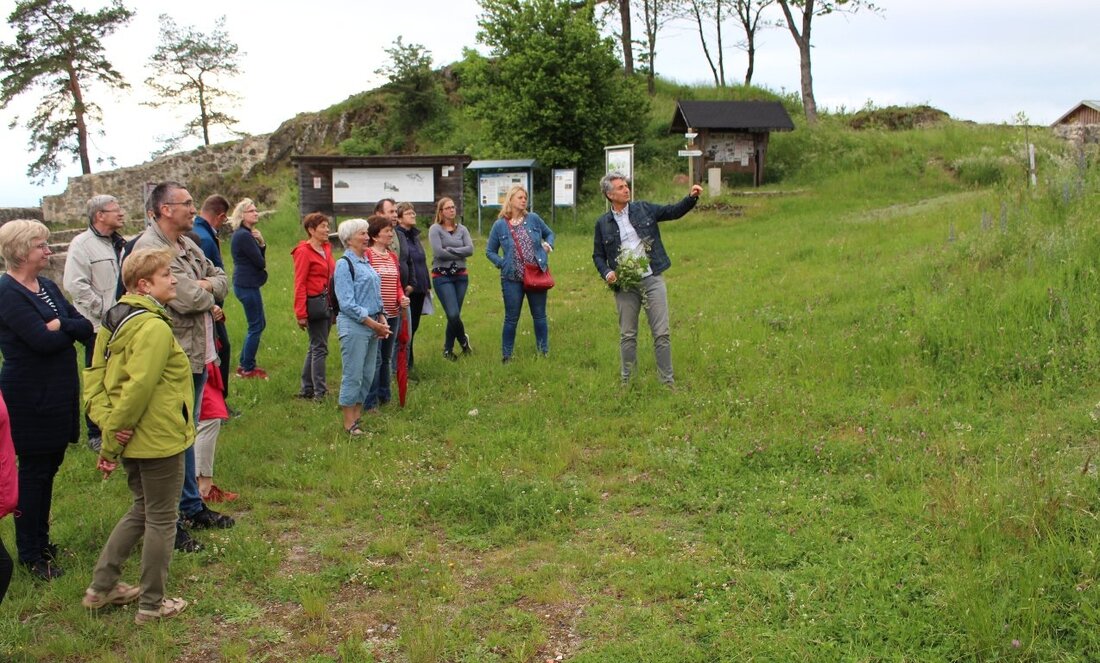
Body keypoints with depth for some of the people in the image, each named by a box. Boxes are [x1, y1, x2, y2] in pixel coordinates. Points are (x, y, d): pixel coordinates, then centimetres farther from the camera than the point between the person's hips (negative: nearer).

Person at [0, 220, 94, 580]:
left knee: (49, 466, 15)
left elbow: (86, 326, 2)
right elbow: (43, 340, -23)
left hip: (59, 391, 8)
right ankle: (29, 554, 11)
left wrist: (60, 325, -17)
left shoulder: (47, 287, 10)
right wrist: (72, 328, -6)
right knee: (33, 470, 0)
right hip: (30, 396, -8)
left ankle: (41, 540, 28)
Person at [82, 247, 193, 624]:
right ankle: (152, 604, 18)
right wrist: (110, 442, -18)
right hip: (159, 439, -9)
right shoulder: (154, 328, -22)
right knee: (161, 520, 6)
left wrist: (107, 422, -6)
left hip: (132, 439, 9)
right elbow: (139, 389, -27)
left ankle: (101, 587, 29)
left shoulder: (117, 320, 7)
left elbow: (94, 377, 6)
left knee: (142, 511, 24)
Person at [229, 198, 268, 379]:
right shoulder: (243, 235, -17)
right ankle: (247, 369, 6)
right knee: (255, 326, -2)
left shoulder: (247, 233, 14)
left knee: (259, 323, 17)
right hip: (247, 285, -10)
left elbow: (261, 258, 10)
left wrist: (261, 244, -7)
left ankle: (245, 364, 25)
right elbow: (260, 262, -18)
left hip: (247, 284, 10)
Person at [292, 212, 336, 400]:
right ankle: (320, 392, -1)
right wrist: (301, 314, -16)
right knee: (320, 348, -6)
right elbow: (299, 284, -13)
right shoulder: (304, 251, -10)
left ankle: (306, 389, 22)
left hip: (328, 303, 8)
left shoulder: (326, 248, 13)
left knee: (315, 347, 13)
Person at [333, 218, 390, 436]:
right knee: (353, 375, -4)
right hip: (353, 326, -8)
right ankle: (349, 424, 4)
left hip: (371, 324, 8)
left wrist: (381, 318, 6)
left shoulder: (365, 261, 15)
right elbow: (347, 304, -16)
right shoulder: (344, 264, -10)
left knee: (368, 374, 11)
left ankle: (357, 416, 22)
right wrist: (373, 324, -16)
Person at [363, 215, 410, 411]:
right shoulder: (366, 255, -11)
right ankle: (370, 402, 2)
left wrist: (402, 297, -2)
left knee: (387, 358, 16)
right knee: (374, 358, -5)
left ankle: (384, 396, 28)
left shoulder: (392, 256, 14)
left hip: (392, 314, 8)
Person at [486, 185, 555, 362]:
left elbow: (549, 234, 17)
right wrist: (502, 264, -8)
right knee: (511, 319, 6)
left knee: (540, 316, 10)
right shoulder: (500, 225, -2)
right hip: (512, 279, -2)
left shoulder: (533, 219, 2)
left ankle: (544, 353, 21)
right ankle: (506, 356, 17)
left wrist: (548, 245, -4)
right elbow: (490, 251, 7)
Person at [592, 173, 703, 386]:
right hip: (624, 285, 0)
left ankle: (667, 381, 8)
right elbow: (598, 255, 10)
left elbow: (673, 211, 4)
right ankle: (626, 383, 20)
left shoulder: (644, 209, 5)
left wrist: (691, 197, -13)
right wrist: (606, 272, -9)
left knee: (662, 333, 0)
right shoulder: (603, 223, 4)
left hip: (652, 280, 0)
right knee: (627, 336, 8)